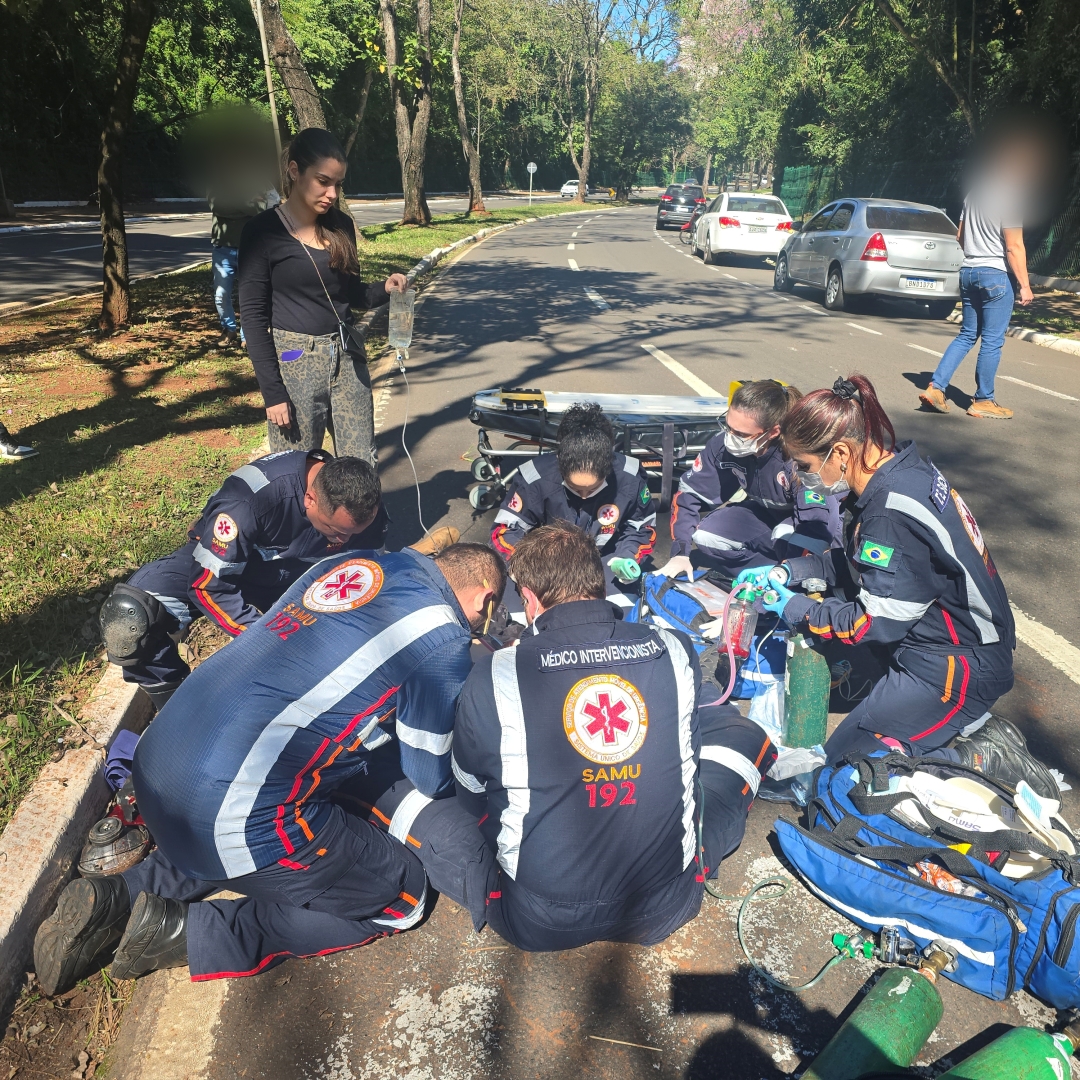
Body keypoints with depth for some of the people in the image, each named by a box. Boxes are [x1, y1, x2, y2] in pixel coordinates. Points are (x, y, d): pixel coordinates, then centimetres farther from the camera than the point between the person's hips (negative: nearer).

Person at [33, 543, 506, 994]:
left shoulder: (353, 563, 10)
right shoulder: (443, 641, -10)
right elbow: (432, 779, 2)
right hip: (231, 818, -8)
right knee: (402, 894, 7)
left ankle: (114, 899, 18)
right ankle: (187, 932, 3)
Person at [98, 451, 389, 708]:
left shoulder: (362, 508, -22)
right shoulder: (250, 498, -37)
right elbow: (208, 584, -28)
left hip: (294, 578, 3)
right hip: (217, 566, -3)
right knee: (130, 611, -28)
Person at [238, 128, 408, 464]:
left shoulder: (341, 226, 7)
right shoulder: (263, 231, -7)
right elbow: (254, 318, -8)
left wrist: (384, 288, -5)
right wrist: (273, 393, -13)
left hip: (347, 359, 5)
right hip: (294, 364, -5)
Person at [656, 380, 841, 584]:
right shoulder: (722, 444, -23)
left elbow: (815, 527, -38)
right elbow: (689, 493, -15)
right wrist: (680, 552, -25)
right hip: (765, 513, 5)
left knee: (785, 537, -37)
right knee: (703, 535, -18)